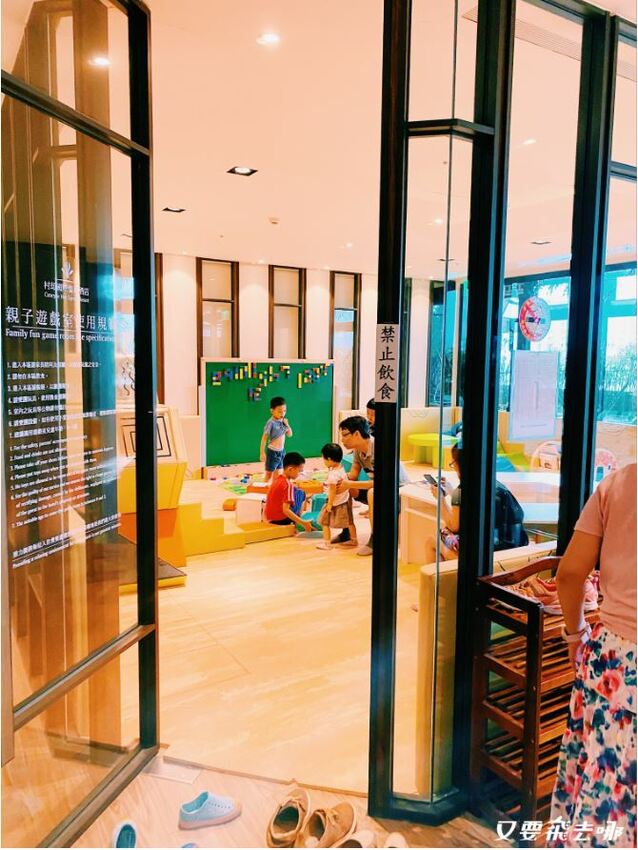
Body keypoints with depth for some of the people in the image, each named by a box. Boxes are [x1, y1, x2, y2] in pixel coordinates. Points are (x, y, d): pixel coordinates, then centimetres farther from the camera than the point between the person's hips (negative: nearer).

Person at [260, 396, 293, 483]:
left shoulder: (283, 421, 1)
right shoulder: (271, 423, -19)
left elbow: (290, 434, 10)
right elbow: (264, 438, -19)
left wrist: (287, 424, -7)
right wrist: (262, 453, -21)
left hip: (281, 451, 7)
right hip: (272, 452, -7)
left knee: (278, 474, 15)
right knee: (269, 474, 3)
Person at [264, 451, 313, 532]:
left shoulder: (278, 480, 5)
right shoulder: (288, 484, -20)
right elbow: (286, 510, -26)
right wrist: (303, 523, -25)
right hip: (280, 520, -8)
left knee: (295, 491, 18)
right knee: (300, 494, 1)